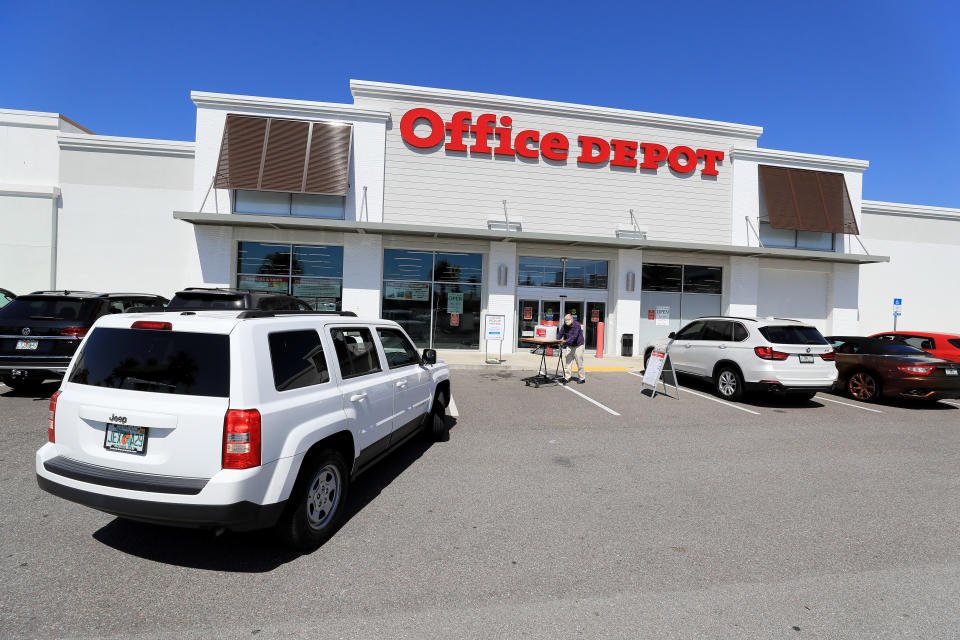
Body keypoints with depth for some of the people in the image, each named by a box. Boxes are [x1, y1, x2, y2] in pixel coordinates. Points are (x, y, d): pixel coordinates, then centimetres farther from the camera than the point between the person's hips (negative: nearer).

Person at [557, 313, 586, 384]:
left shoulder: (577, 325, -19)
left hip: (578, 346, -6)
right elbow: (560, 334, 3)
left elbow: (574, 336, -30)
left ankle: (582, 378, 10)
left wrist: (566, 341, -41)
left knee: (579, 363, -1)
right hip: (569, 346, 6)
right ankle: (567, 377, 4)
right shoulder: (564, 326, 0)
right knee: (568, 361, 1)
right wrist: (557, 340, -18)